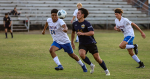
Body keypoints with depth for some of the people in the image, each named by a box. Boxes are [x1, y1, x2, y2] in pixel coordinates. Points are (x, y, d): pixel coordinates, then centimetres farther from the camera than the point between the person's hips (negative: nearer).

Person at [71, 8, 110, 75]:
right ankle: (91, 65, -2)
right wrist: (72, 42, 24)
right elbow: (73, 32, 22)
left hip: (91, 43, -4)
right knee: (81, 54, -27)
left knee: (97, 57, -5)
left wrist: (82, 33, -36)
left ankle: (106, 70, 15)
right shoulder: (75, 24, 3)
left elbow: (92, 32, -28)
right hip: (82, 44, 4)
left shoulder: (86, 23, -15)